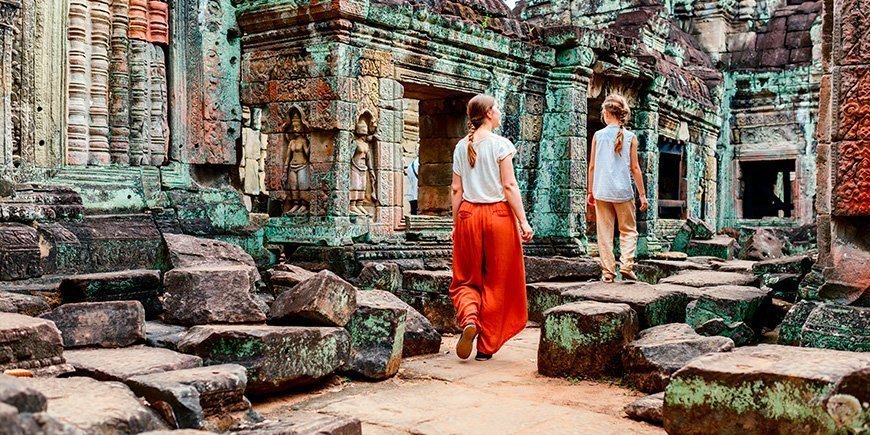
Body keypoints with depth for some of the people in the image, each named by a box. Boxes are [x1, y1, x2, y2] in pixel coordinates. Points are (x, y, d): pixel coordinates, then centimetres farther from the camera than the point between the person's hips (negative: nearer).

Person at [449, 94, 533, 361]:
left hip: (468, 214, 3)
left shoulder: (461, 147, 7)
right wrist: (523, 221, -7)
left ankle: (469, 319, -17)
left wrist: (455, 223, 14)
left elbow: (456, 189, 7)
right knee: (495, 284, 7)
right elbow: (509, 186, -10)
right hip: (498, 214, -3)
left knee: (465, 279, 14)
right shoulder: (500, 144, -6)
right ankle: (486, 346, 11)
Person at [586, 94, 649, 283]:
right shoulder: (630, 137, -1)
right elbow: (635, 168, -1)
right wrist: (642, 194, 6)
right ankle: (626, 266, -2)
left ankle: (608, 272, 7)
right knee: (628, 230, 12)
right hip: (623, 191, -1)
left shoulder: (598, 135, 0)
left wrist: (590, 191, 13)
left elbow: (592, 166, 3)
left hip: (602, 191, 1)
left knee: (605, 232, 7)